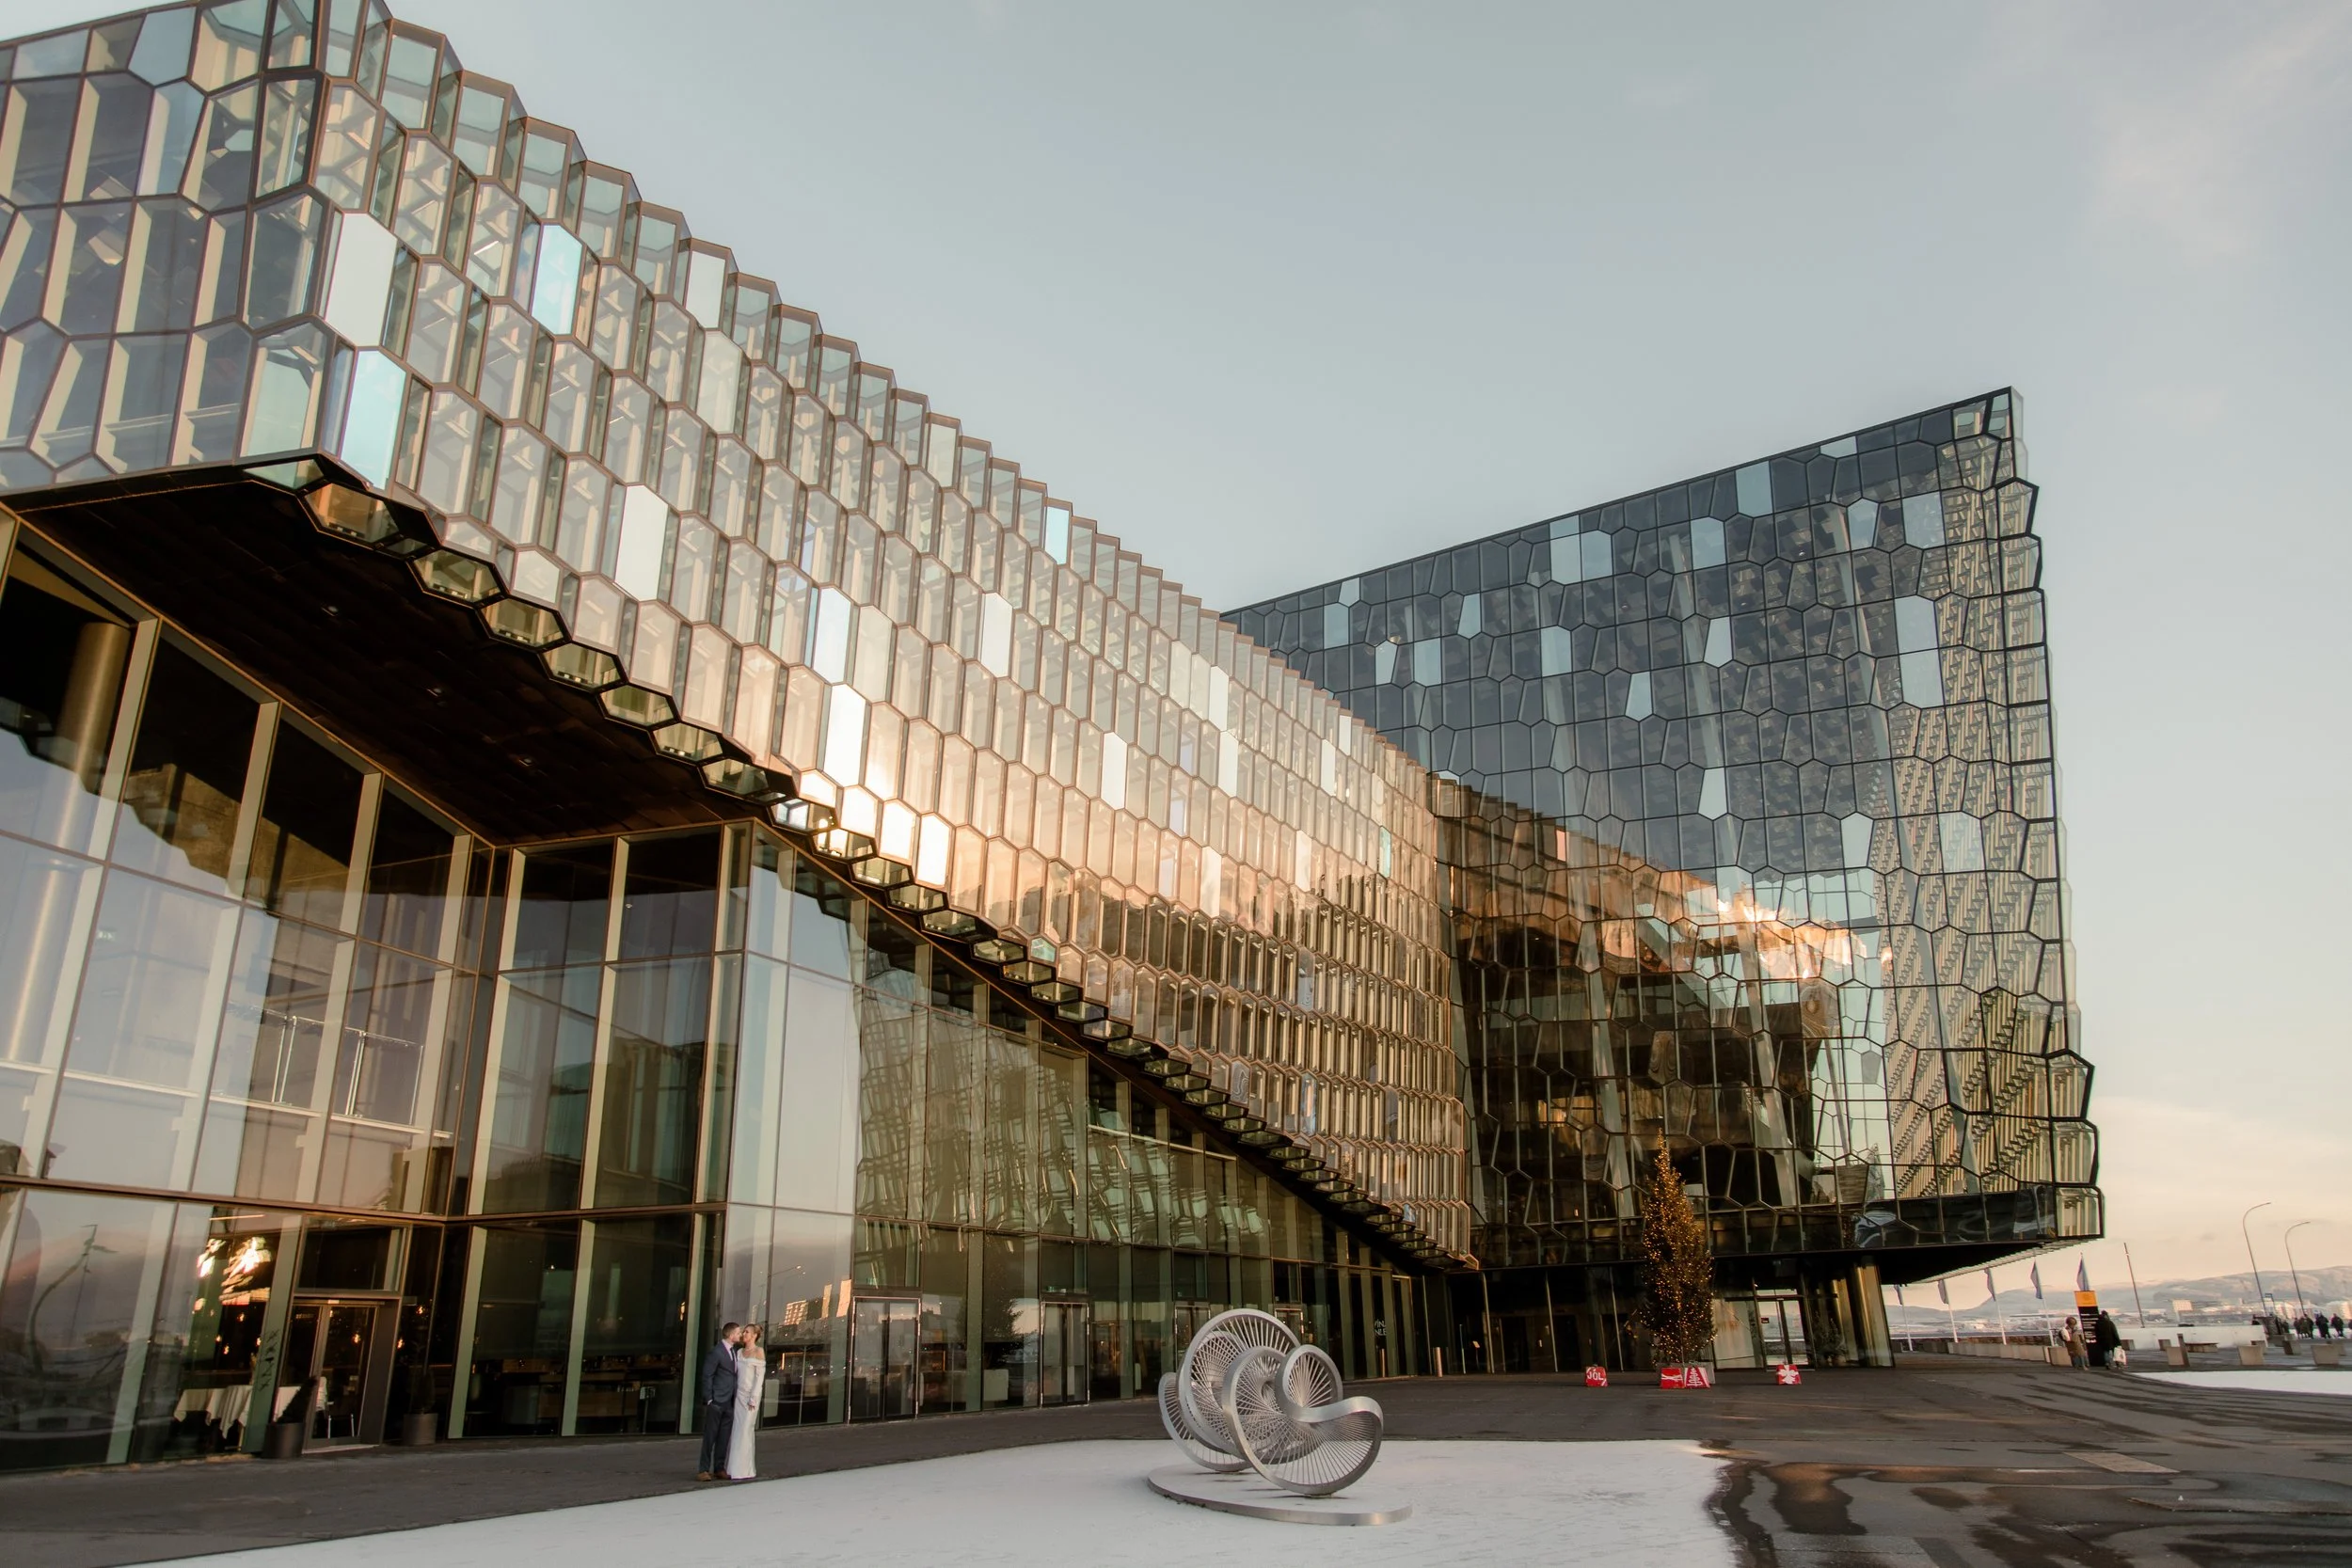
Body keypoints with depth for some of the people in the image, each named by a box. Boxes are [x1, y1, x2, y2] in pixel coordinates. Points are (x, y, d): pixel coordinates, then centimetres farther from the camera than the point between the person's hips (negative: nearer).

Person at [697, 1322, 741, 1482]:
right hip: (716, 1402, -7)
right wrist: (709, 1399, -14)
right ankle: (704, 1470, 2)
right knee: (710, 1436, -2)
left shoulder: (734, 1351, 14)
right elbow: (707, 1376, -11)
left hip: (729, 1402, 7)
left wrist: (735, 1398, 11)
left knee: (724, 1438, 8)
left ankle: (719, 1469, 14)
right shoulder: (716, 1351, -10)